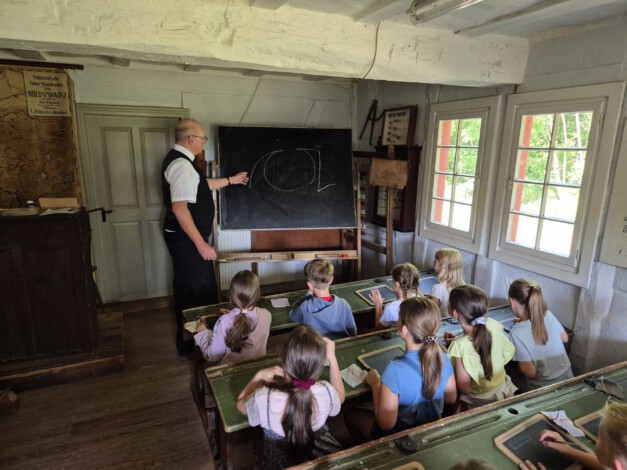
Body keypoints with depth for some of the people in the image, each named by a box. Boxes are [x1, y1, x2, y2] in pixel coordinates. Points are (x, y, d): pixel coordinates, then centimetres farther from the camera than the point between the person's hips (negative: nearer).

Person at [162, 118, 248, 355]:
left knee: (187, 287, 21)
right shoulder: (182, 164, -22)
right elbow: (179, 207, -29)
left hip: (184, 238, 11)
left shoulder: (179, 159, 12)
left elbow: (201, 185, 26)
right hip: (187, 239, -11)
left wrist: (230, 180, 29)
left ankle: (187, 339, 38)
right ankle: (194, 343, 12)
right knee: (201, 290, -2)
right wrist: (201, 244, -28)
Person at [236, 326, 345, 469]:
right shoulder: (326, 392, -31)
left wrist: (259, 376, -6)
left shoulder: (264, 398, -36)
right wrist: (332, 358, -5)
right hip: (320, 455, 1)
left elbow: (241, 404, -10)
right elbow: (340, 396, -3)